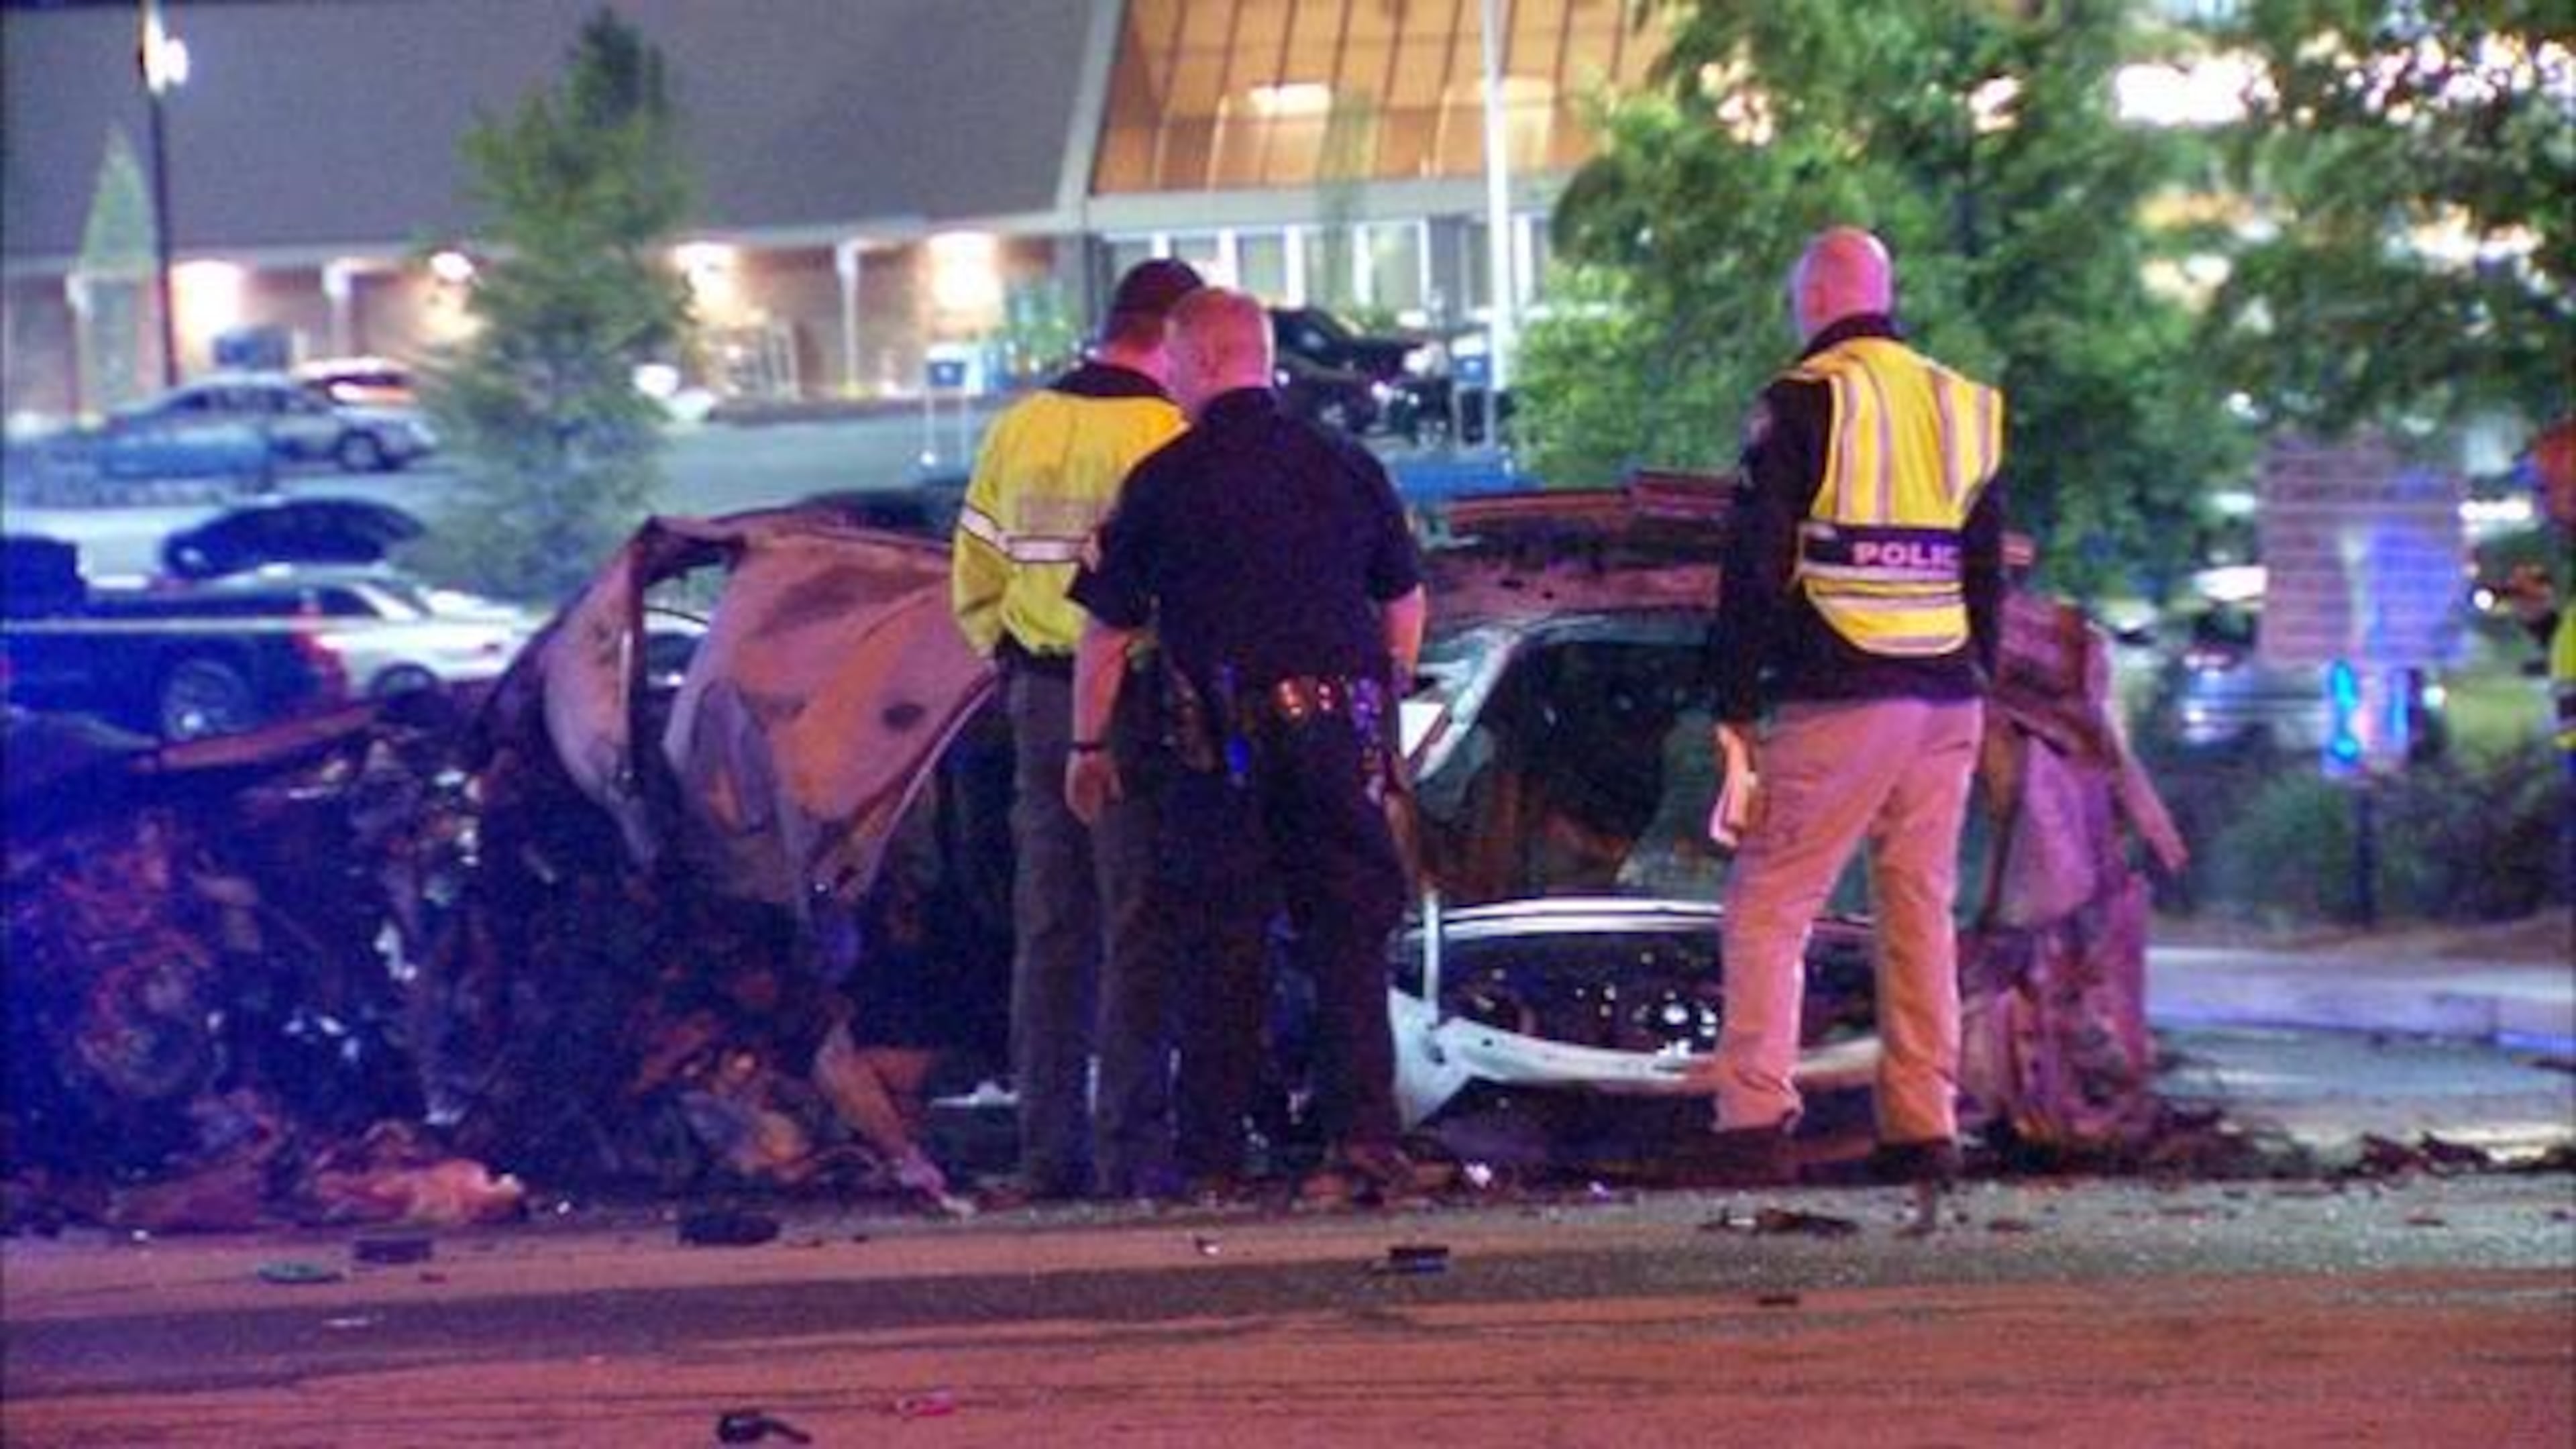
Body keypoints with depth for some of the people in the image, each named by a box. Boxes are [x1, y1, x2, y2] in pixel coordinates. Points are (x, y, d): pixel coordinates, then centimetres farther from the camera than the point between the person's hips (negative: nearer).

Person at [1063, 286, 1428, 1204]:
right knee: (1348, 934, 5)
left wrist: (1088, 747, 10)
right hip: (1343, 734, 2)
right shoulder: (1345, 467, 7)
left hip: (1224, 743, -2)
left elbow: (1107, 629, 1)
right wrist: (1383, 703, 27)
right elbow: (1405, 602, 16)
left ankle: (1212, 1156, 5)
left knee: (1222, 948, 4)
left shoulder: (1165, 481, -3)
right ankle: (1364, 1137, -5)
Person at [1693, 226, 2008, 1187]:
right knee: (1922, 910, 10)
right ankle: (1924, 1124, 7)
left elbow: (1755, 569, -8)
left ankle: (1755, 1118, -13)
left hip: (1837, 703, -6)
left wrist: (1734, 706, -4)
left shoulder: (1802, 405, -6)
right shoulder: (1964, 408, 14)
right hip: (1948, 701, 6)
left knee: (1767, 908, -2)